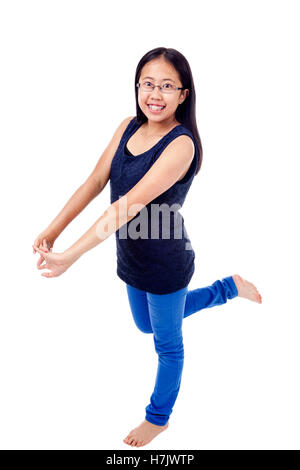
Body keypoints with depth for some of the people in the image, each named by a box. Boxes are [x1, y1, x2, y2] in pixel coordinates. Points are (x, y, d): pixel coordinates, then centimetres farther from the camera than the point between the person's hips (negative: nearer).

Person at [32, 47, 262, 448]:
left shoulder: (181, 144, -27)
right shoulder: (128, 127, -4)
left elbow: (131, 202, -34)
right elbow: (95, 181, -5)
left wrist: (71, 255, -37)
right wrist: (53, 230, -14)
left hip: (166, 264, -8)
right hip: (132, 258, 8)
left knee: (167, 344, 16)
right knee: (147, 325, 31)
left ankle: (159, 417, 43)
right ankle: (229, 287, 41)